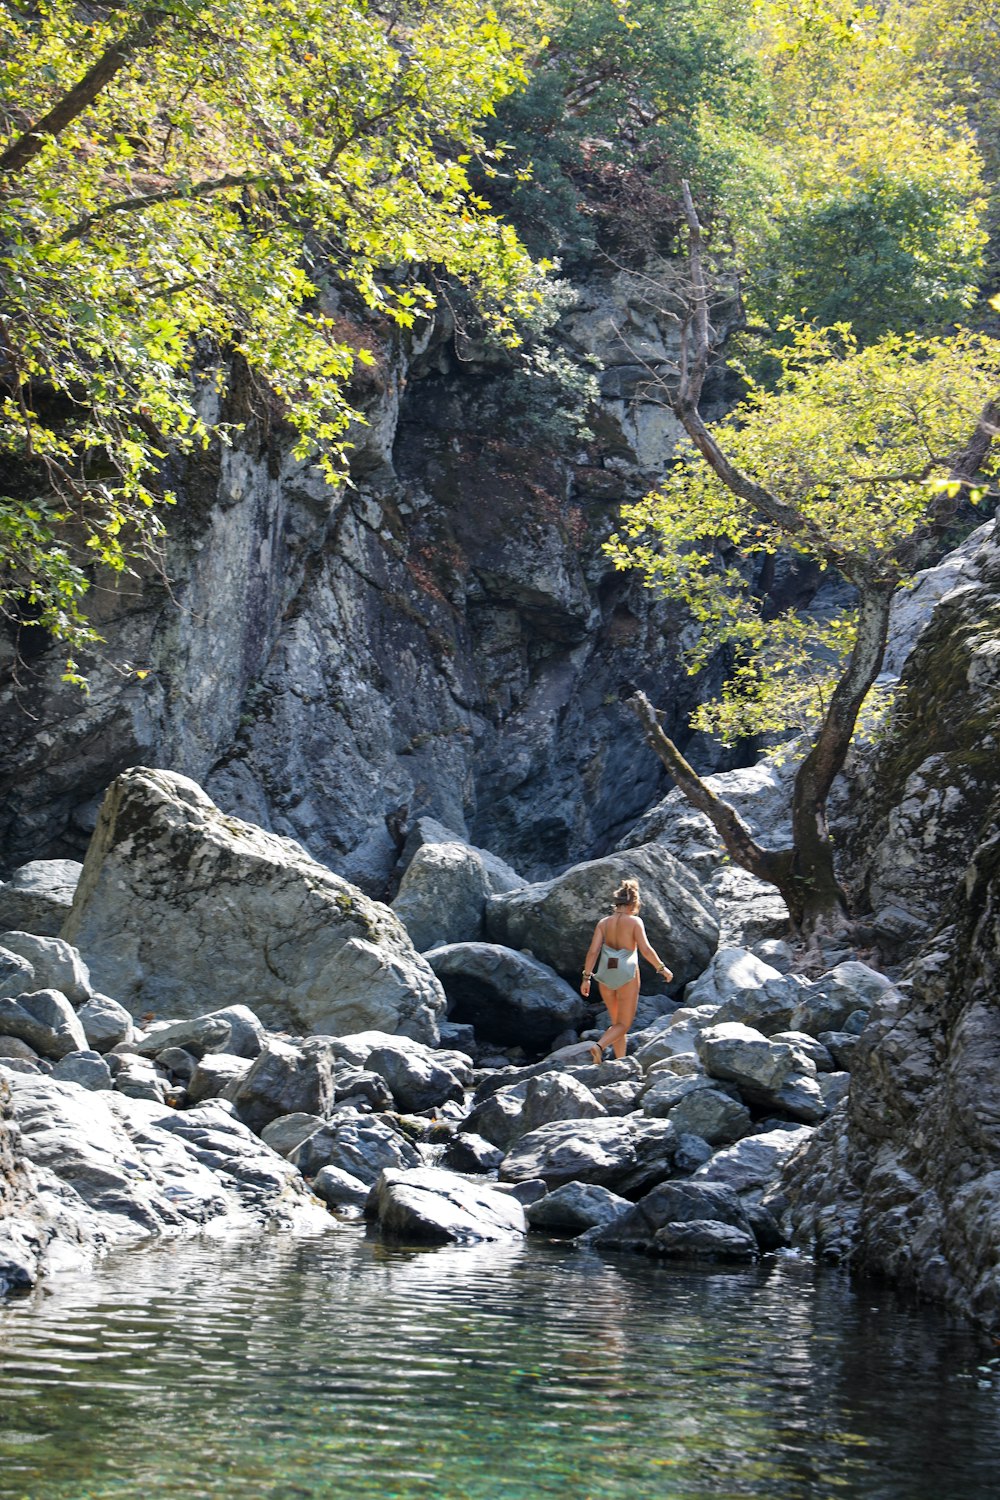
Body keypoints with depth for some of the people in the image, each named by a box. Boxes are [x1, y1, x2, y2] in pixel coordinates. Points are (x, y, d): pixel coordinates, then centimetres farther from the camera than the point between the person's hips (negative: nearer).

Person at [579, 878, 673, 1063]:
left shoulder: (603, 923, 4)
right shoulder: (634, 921, -6)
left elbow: (593, 951, -3)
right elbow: (646, 950, -13)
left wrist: (586, 977, 2)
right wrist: (662, 968, -1)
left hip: (606, 976, 4)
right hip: (627, 975, -4)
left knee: (617, 1023, 19)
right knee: (623, 1025, 3)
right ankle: (599, 1045, -24)